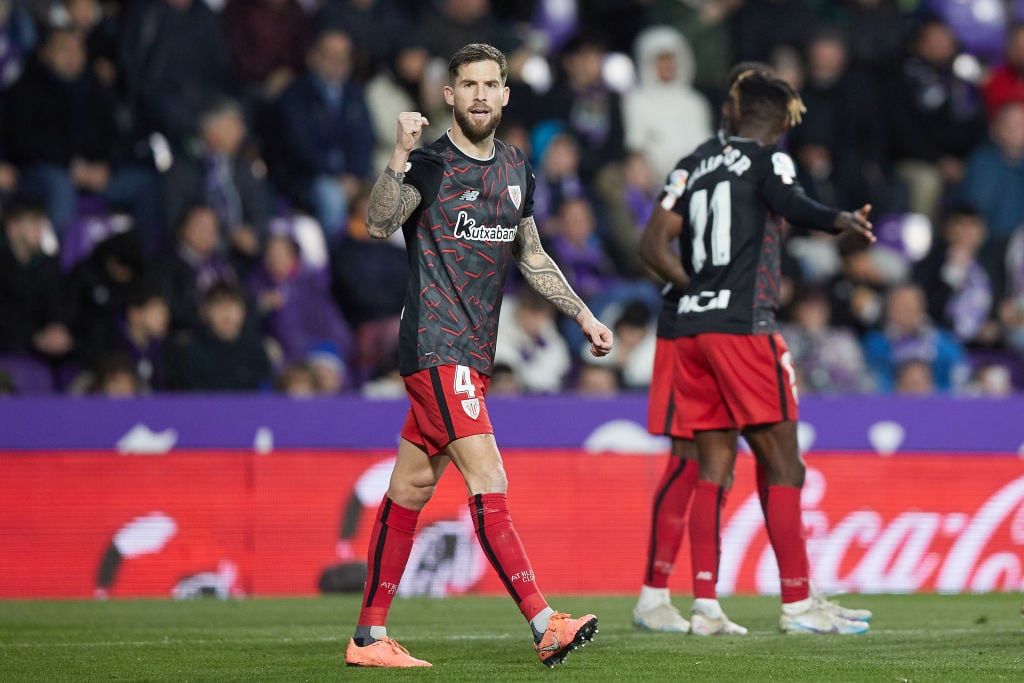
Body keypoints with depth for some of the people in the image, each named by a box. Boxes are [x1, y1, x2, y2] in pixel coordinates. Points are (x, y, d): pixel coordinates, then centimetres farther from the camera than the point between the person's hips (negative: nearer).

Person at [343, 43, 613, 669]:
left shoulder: (516, 169, 14)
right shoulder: (431, 164, -8)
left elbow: (531, 256, 26)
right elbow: (380, 224, -25)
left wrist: (584, 315, 24)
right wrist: (402, 153, -36)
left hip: (474, 354, 7)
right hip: (436, 345, -7)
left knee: (411, 489, 10)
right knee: (489, 483, -15)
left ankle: (369, 636, 14)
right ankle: (544, 625, -21)